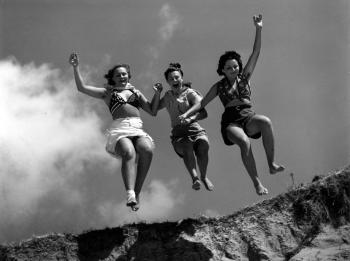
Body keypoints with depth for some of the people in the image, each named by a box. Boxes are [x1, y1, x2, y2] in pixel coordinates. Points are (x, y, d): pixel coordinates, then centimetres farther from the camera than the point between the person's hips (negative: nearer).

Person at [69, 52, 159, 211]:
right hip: (119, 130, -2)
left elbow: (152, 111, 27)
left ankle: (137, 193, -31)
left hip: (138, 129, 2)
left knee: (147, 150, -34)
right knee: (129, 152, -37)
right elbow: (82, 88, 16)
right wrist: (76, 68, 8)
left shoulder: (136, 92, 31)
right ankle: (130, 194, -54)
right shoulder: (107, 93, 24)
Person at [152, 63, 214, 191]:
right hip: (178, 134, 1)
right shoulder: (168, 96, 20)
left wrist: (191, 118, -28)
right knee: (187, 147, -35)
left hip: (195, 129, -1)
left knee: (203, 146, -34)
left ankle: (204, 177, -11)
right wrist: (157, 93, 10)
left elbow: (203, 113, -7)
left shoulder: (190, 93, 6)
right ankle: (194, 178, -48)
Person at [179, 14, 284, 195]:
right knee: (244, 142, -36)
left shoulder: (244, 77, 17)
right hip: (231, 121, -2)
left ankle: (271, 164, -30)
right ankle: (256, 182, -34)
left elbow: (255, 53, 12)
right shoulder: (219, 86, 15)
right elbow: (202, 103, 13)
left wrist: (258, 30, 5)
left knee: (266, 122, -36)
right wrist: (187, 114, -4)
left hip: (248, 117, 2)